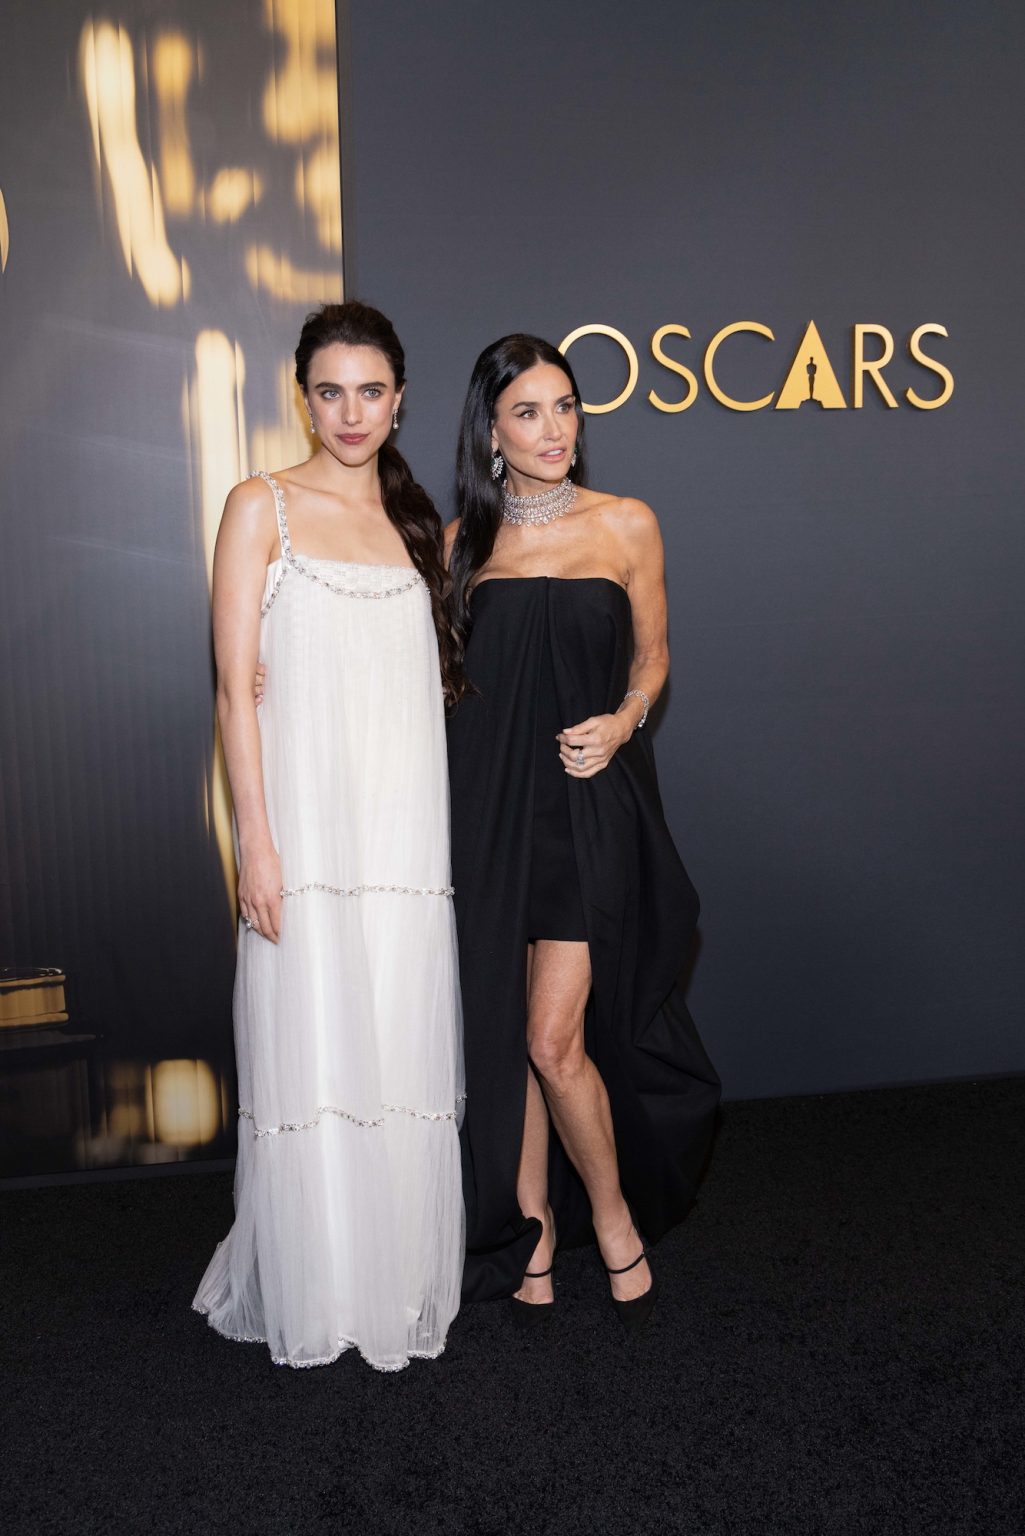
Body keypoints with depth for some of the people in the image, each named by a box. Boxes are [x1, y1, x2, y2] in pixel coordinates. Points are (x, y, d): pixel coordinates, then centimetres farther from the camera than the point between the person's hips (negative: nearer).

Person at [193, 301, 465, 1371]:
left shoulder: (415, 523, 16)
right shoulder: (262, 508, 2)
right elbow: (236, 685, -4)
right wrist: (255, 839, -12)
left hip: (406, 829, 4)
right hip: (308, 823, -4)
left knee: (403, 1057, 7)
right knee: (313, 1059, -1)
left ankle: (401, 1286, 23)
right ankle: (314, 1295, 17)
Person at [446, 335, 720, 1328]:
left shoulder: (626, 525, 3)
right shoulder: (464, 539, 8)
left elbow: (651, 655, 12)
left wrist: (623, 721, -8)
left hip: (589, 805, -2)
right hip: (489, 807, 3)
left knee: (553, 1038, -8)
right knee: (505, 1038, 7)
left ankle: (614, 1220, 18)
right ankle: (532, 1232, 26)